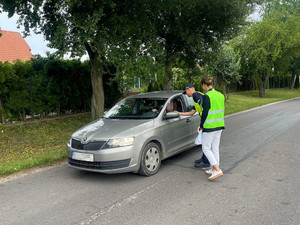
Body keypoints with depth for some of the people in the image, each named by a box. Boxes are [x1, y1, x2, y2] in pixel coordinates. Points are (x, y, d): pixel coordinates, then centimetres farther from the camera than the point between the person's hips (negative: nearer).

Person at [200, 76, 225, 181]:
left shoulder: (207, 96, -17)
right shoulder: (220, 95, 7)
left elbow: (205, 113, -17)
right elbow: (221, 111, 13)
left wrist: (201, 125, -5)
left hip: (209, 127, -8)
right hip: (219, 125, 8)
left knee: (206, 148, 3)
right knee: (215, 148, 16)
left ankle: (217, 170, -4)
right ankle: (213, 169, 25)